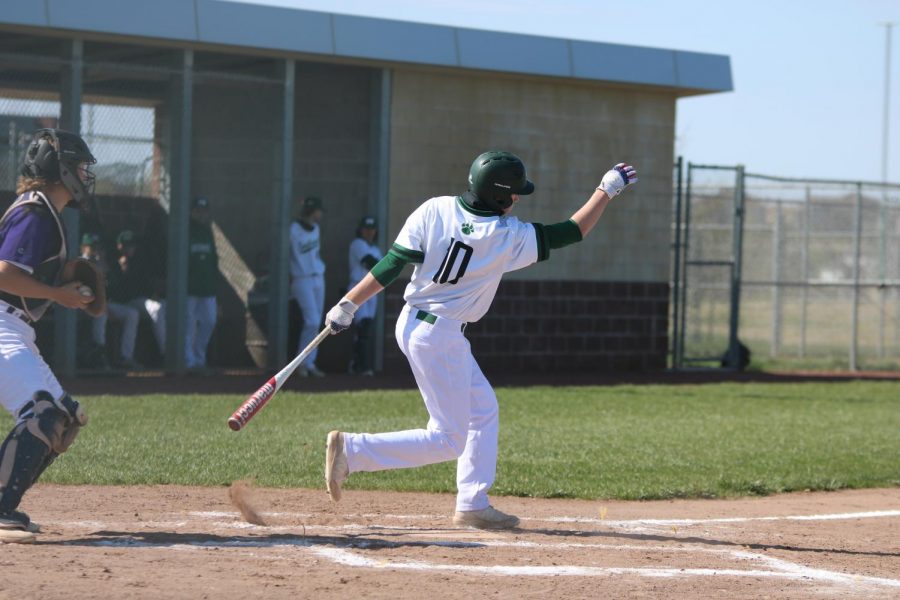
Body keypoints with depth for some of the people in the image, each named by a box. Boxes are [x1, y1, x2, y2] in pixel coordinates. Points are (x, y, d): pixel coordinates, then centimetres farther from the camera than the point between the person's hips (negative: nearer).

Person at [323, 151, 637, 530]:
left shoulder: (435, 209, -5)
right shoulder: (509, 236, -14)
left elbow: (392, 264, -9)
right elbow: (572, 232, -4)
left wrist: (349, 304, -6)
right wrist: (607, 190, 6)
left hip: (412, 323, 8)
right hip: (440, 337, -8)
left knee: (483, 409, 20)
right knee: (447, 440, 1)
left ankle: (473, 506, 20)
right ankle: (353, 450, -10)